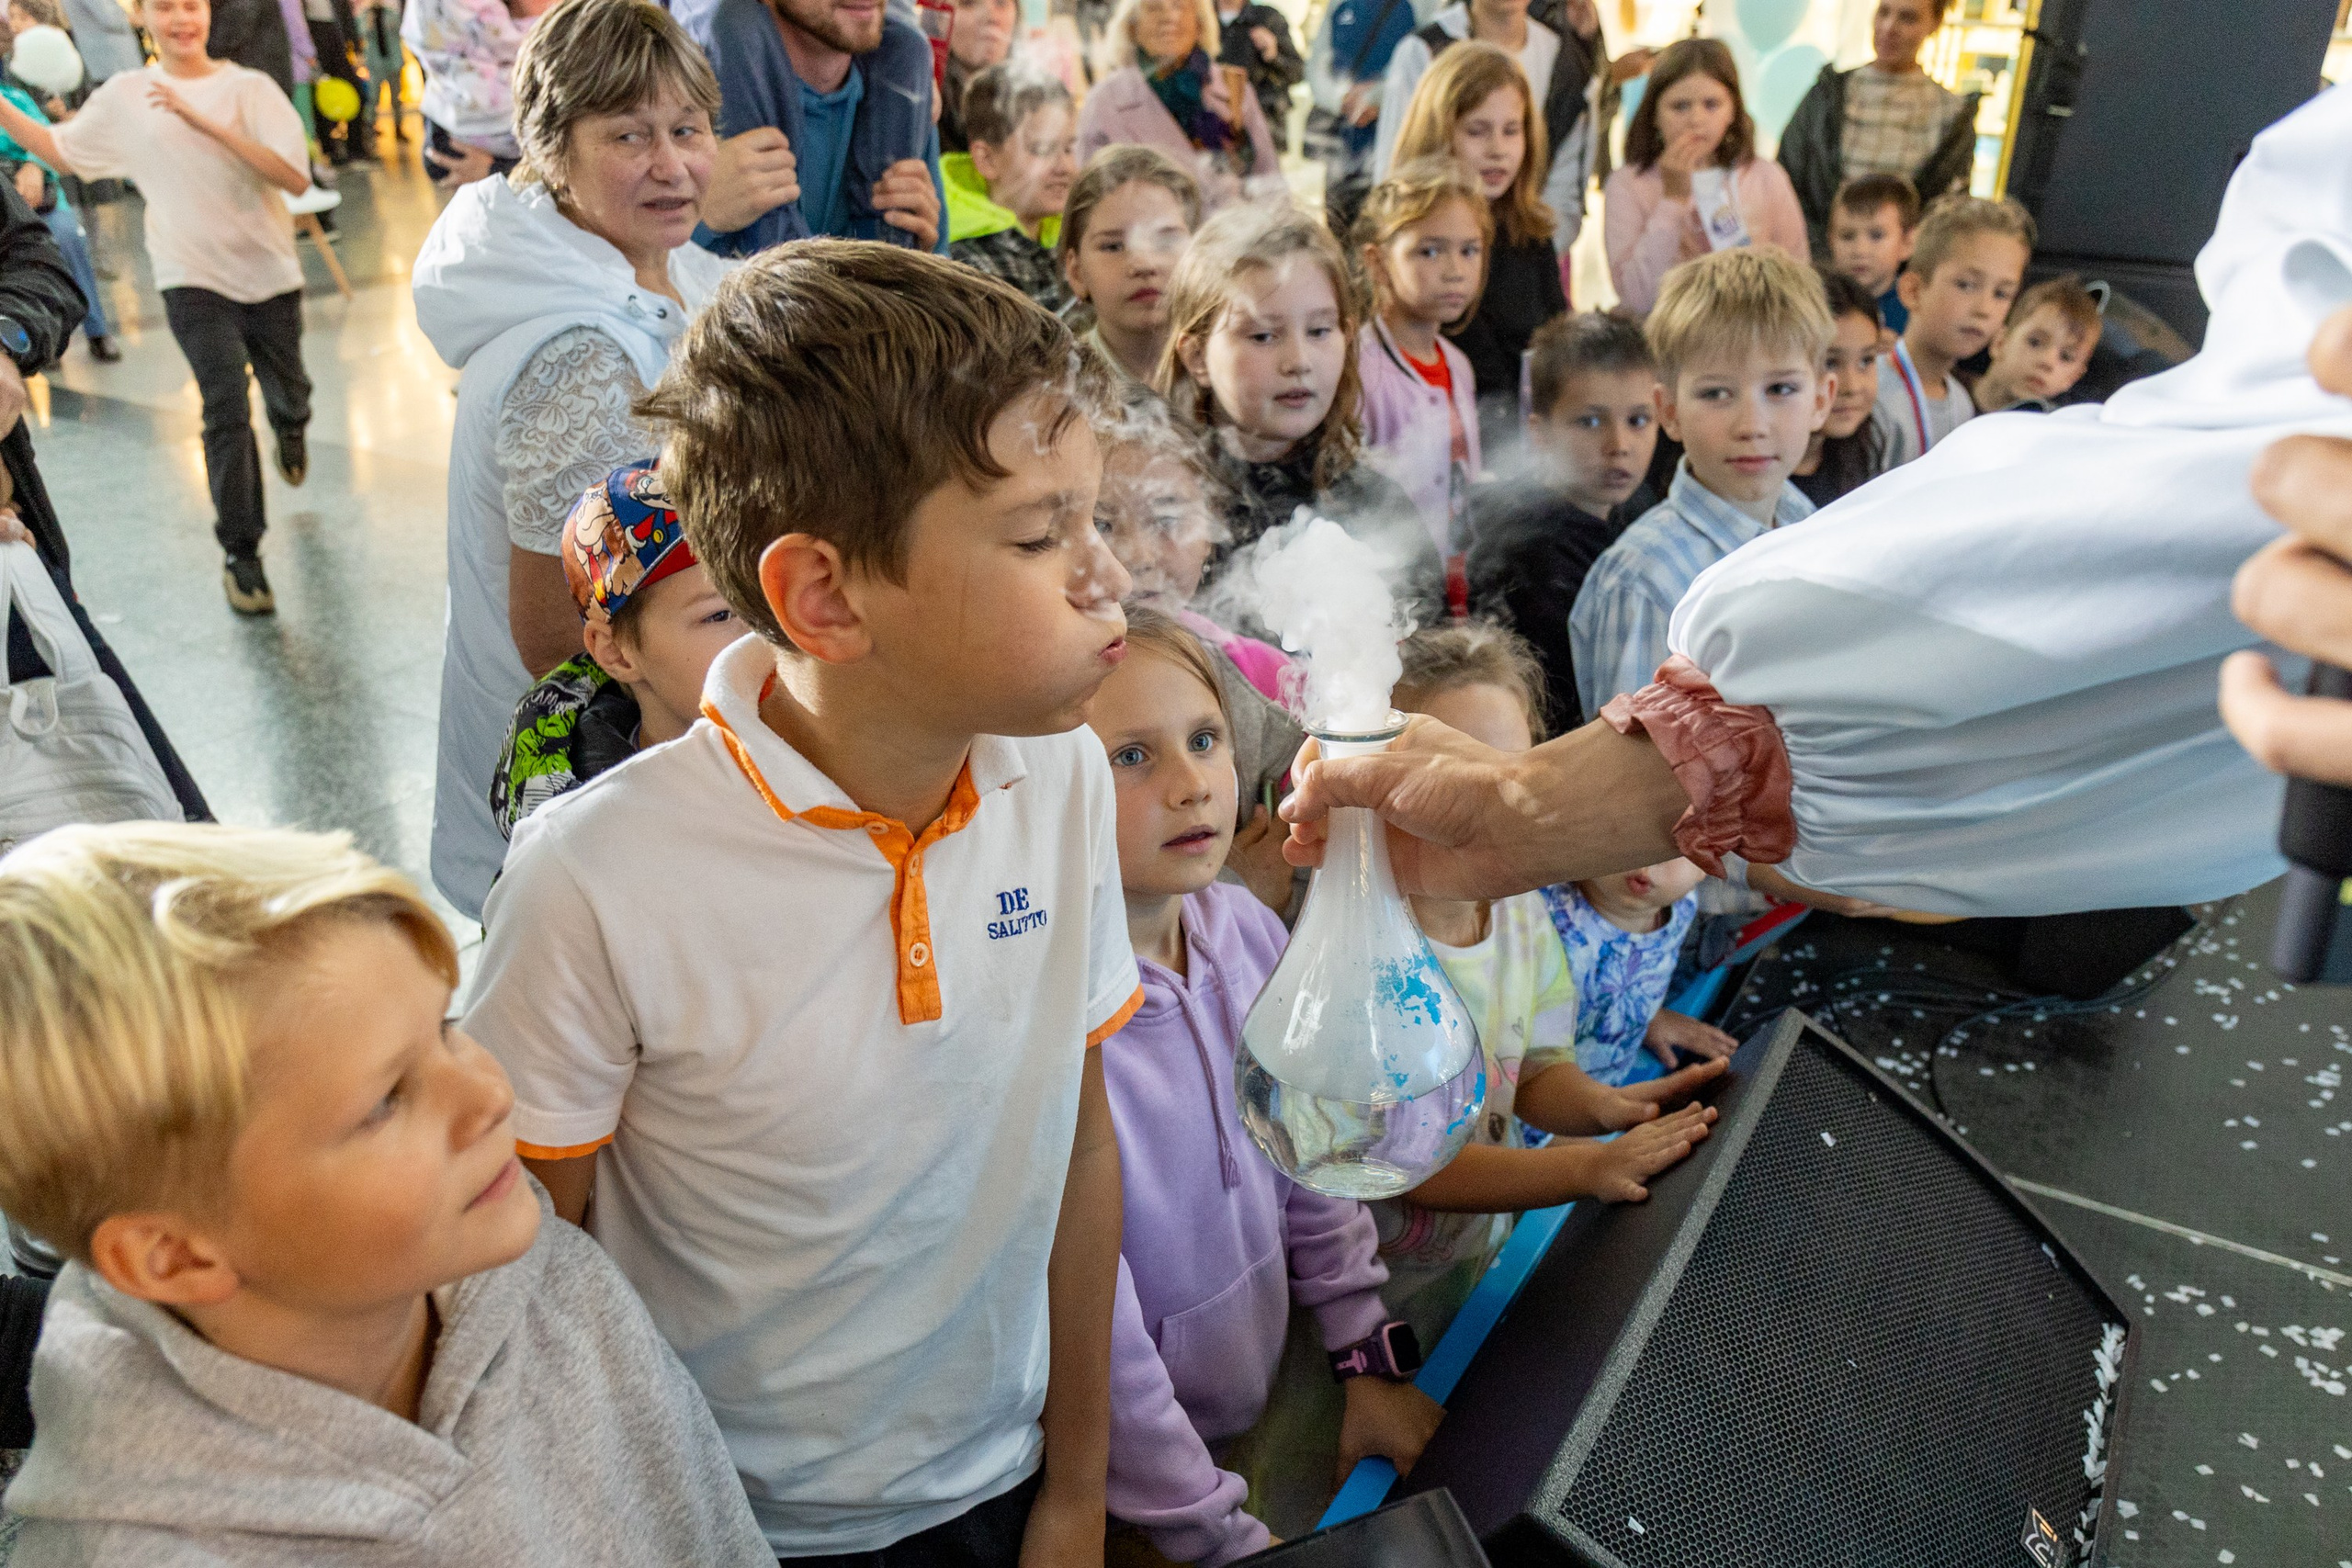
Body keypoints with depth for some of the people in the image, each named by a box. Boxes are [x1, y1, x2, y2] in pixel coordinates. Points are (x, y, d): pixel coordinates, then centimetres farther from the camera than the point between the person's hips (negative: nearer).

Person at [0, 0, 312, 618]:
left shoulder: (249, 87, -6)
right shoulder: (125, 95, 3)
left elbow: (296, 178, -18)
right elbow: (59, 150, 13)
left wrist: (202, 120, -23)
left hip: (269, 271, 0)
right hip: (193, 279, 0)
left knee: (288, 397, 17)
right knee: (227, 411, -14)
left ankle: (289, 430, 57)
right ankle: (240, 555, -3)